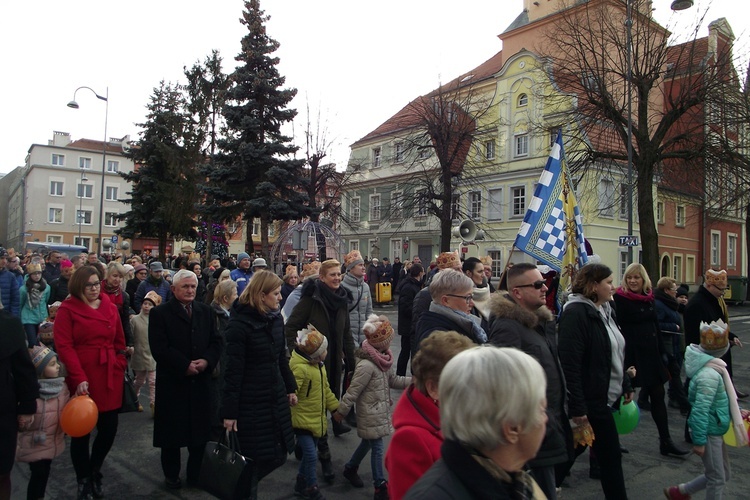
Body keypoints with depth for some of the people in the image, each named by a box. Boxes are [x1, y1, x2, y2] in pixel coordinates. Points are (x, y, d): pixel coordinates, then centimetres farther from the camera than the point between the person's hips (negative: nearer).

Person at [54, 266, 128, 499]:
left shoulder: (111, 307, 10)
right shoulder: (67, 309, -4)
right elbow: (64, 346, -11)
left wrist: (120, 366, 5)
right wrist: (79, 379, -18)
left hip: (110, 378, 4)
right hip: (82, 380, -4)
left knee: (109, 428, 7)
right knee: (82, 431, 7)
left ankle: (94, 472, 34)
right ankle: (83, 480, 27)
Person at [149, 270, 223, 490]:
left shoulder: (205, 311, 8)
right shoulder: (160, 313, -5)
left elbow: (216, 341, 5)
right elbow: (159, 348, -14)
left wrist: (206, 360, -13)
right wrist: (185, 365, -18)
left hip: (201, 381, 3)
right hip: (172, 381, -3)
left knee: (200, 430, 9)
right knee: (172, 430, 10)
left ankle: (196, 473, 26)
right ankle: (171, 475, 28)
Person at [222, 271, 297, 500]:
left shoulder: (276, 319, 5)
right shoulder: (239, 324, -14)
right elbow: (232, 371, -14)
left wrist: (290, 388, 16)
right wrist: (229, 412, -14)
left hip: (276, 399, 7)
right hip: (251, 404, -7)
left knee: (279, 455, 12)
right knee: (254, 458, 3)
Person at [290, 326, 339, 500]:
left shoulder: (318, 365, 6)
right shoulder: (299, 367, -25)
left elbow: (325, 389, 16)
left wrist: (336, 407, 18)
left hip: (316, 419, 9)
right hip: (303, 419, -9)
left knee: (310, 454, 18)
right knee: (311, 455, -7)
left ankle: (301, 484, 35)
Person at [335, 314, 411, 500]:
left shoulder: (384, 358, 0)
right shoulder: (366, 365, -29)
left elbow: (393, 380, 12)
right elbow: (353, 390, -21)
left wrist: (413, 380, 2)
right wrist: (341, 411, -12)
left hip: (380, 409, 9)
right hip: (371, 413, -9)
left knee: (368, 442, 22)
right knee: (377, 447, 2)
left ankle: (350, 468, 44)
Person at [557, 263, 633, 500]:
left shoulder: (604, 310, 12)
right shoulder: (576, 313, -19)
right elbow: (569, 364, -24)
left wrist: (626, 385, 20)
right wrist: (577, 407, -25)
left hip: (609, 396, 10)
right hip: (592, 400, -10)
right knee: (610, 455, -1)